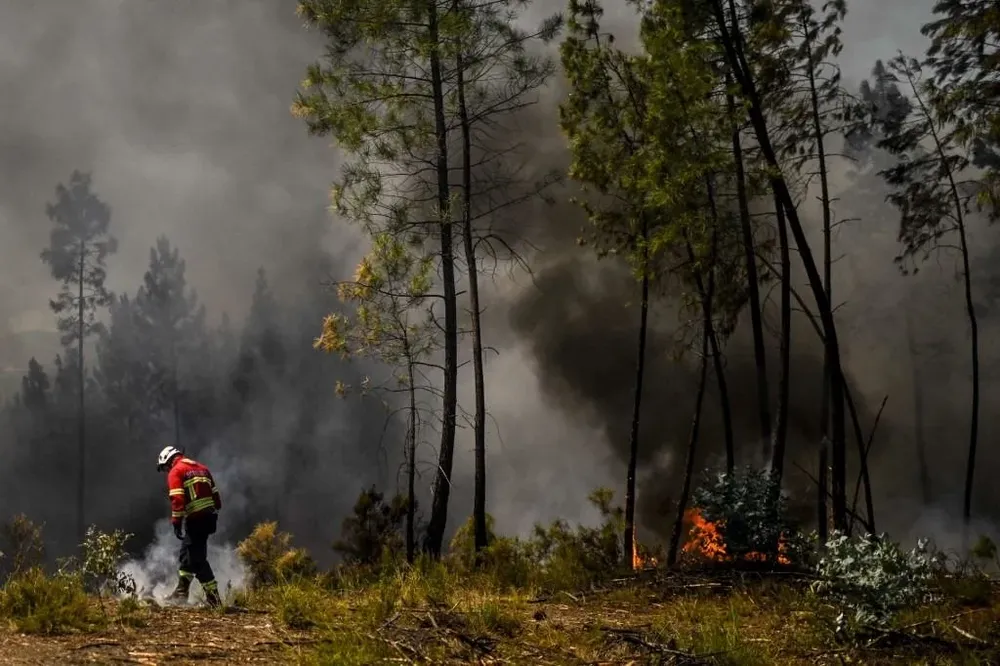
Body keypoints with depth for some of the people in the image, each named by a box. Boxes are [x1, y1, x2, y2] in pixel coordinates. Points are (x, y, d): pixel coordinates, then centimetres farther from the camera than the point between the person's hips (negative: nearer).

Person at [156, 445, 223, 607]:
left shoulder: (176, 472, -3)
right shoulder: (201, 468, 20)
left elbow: (177, 499, -16)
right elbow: (215, 493, 19)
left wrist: (176, 522, -16)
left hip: (195, 518, -9)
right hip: (210, 516, 9)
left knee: (197, 558, -3)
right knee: (187, 553, 21)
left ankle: (213, 597, -5)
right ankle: (181, 592, 31)